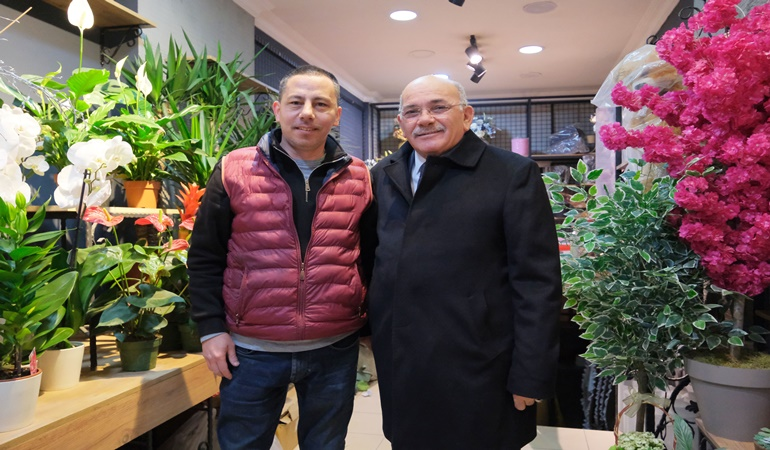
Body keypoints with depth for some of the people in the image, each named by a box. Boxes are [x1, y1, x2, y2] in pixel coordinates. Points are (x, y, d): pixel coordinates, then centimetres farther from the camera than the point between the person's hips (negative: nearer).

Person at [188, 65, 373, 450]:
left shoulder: (358, 177, 2)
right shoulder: (234, 171, -3)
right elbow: (205, 257, 0)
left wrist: (369, 318, 8)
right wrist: (211, 328, -3)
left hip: (335, 348, 2)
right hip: (251, 349, -1)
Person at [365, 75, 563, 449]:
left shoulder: (514, 175, -9)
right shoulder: (383, 175, 7)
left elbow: (537, 282, -11)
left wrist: (530, 375, -13)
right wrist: (370, 324, 11)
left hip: (476, 371, -4)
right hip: (398, 365, 5)